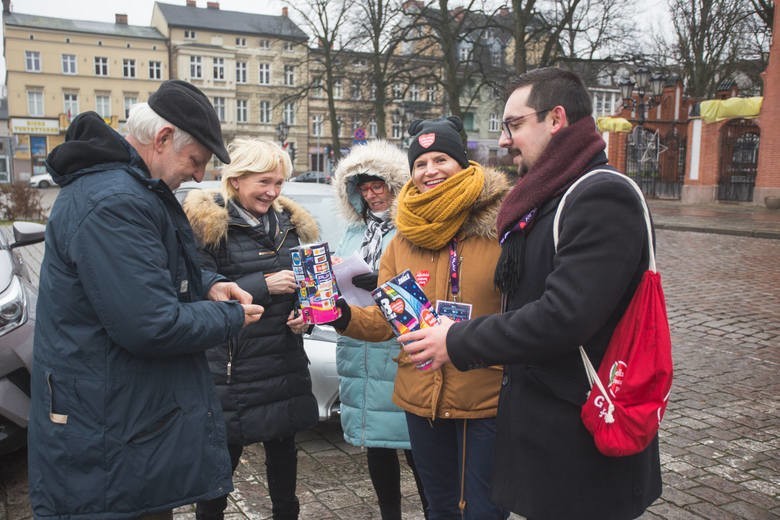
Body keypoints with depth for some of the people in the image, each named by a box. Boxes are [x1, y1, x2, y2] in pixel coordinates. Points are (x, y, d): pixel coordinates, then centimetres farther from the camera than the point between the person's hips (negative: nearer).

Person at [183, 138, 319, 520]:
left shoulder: (288, 223, 11)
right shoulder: (207, 224, -7)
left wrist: (303, 315, -1)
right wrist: (263, 285, -21)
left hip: (285, 363, 6)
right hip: (232, 370, -5)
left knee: (283, 447, 16)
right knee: (225, 453, 4)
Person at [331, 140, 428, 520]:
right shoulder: (353, 230, 17)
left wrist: (384, 284, -21)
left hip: (402, 350, -6)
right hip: (358, 352, 6)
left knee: (413, 442, -2)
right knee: (375, 441, 14)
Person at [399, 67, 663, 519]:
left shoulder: (602, 197, -19)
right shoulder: (547, 201, 12)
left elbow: (564, 317, -28)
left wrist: (458, 343, -18)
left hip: (581, 443, -9)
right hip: (541, 420, 9)